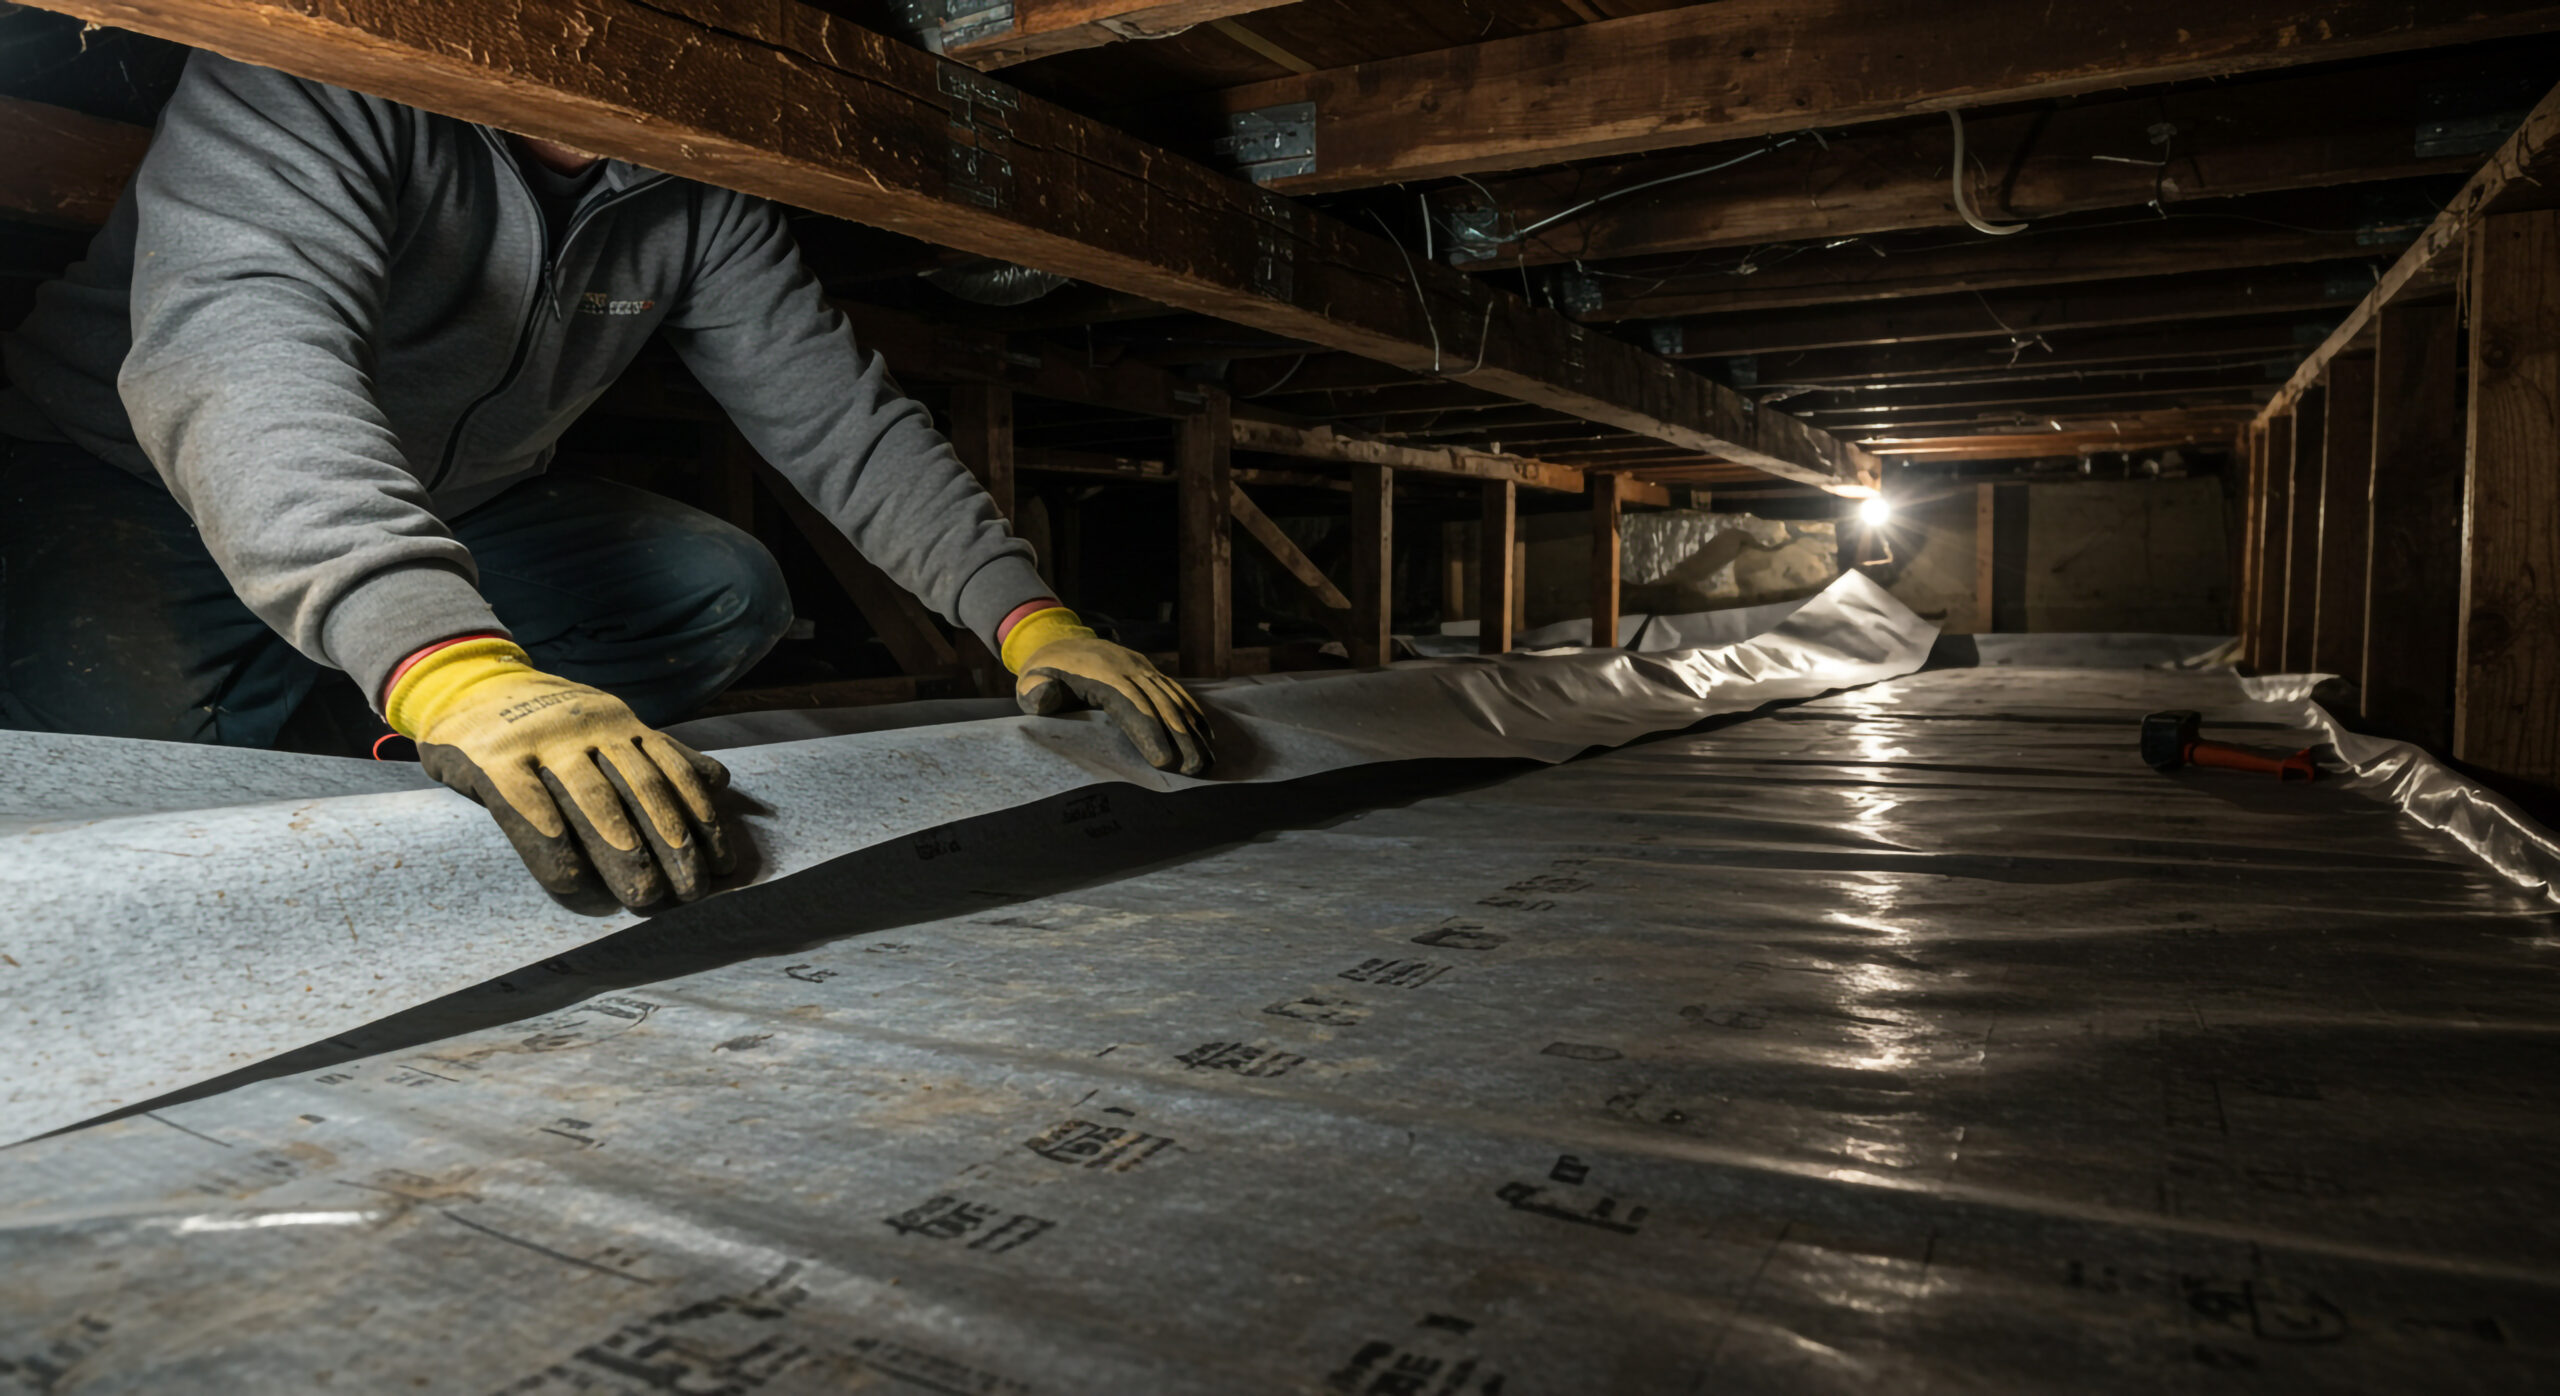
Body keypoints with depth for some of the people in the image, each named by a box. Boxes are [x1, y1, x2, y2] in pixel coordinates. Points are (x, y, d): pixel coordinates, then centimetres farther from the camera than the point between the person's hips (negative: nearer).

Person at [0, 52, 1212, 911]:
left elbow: (839, 417, -9)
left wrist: (1023, 613, -22)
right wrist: (449, 663, -62)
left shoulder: (696, 196, -9)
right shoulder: (319, 77, -28)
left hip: (455, 512, 5)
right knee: (121, 725, -33)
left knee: (730, 593, -13)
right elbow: (236, 341, -45)